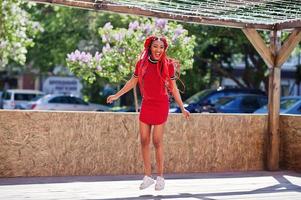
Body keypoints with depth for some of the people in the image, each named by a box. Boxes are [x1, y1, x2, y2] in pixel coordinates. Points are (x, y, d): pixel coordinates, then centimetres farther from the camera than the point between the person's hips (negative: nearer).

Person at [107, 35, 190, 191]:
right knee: (144, 140, 2)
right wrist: (117, 95, 17)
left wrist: (182, 108, -1)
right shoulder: (141, 64, 0)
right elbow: (132, 82, 13)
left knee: (157, 141, -3)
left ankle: (160, 177, 8)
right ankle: (147, 176, 11)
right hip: (146, 105, 3)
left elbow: (173, 88, 0)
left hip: (161, 106, -3)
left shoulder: (168, 65, -7)